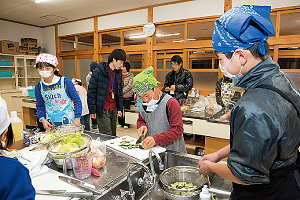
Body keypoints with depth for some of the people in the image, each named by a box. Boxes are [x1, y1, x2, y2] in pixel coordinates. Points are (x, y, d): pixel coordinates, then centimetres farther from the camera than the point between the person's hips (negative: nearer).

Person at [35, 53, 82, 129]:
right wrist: (43, 119, -5)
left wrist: (77, 118, -11)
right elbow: (40, 106, 12)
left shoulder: (65, 81, -9)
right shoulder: (39, 87, 2)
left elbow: (77, 100, -4)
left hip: (68, 120, -3)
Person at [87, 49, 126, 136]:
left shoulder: (118, 72, 9)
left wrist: (119, 108, 13)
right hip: (103, 109, -6)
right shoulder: (99, 71, -10)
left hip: (114, 109, 6)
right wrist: (92, 110, -10)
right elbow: (91, 91, -9)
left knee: (113, 135, 13)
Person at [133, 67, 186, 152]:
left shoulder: (171, 103, -11)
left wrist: (156, 139, -25)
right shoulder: (145, 104, 9)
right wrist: (142, 126, 0)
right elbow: (140, 120, 24)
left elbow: (178, 130, -14)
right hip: (149, 149, 5)